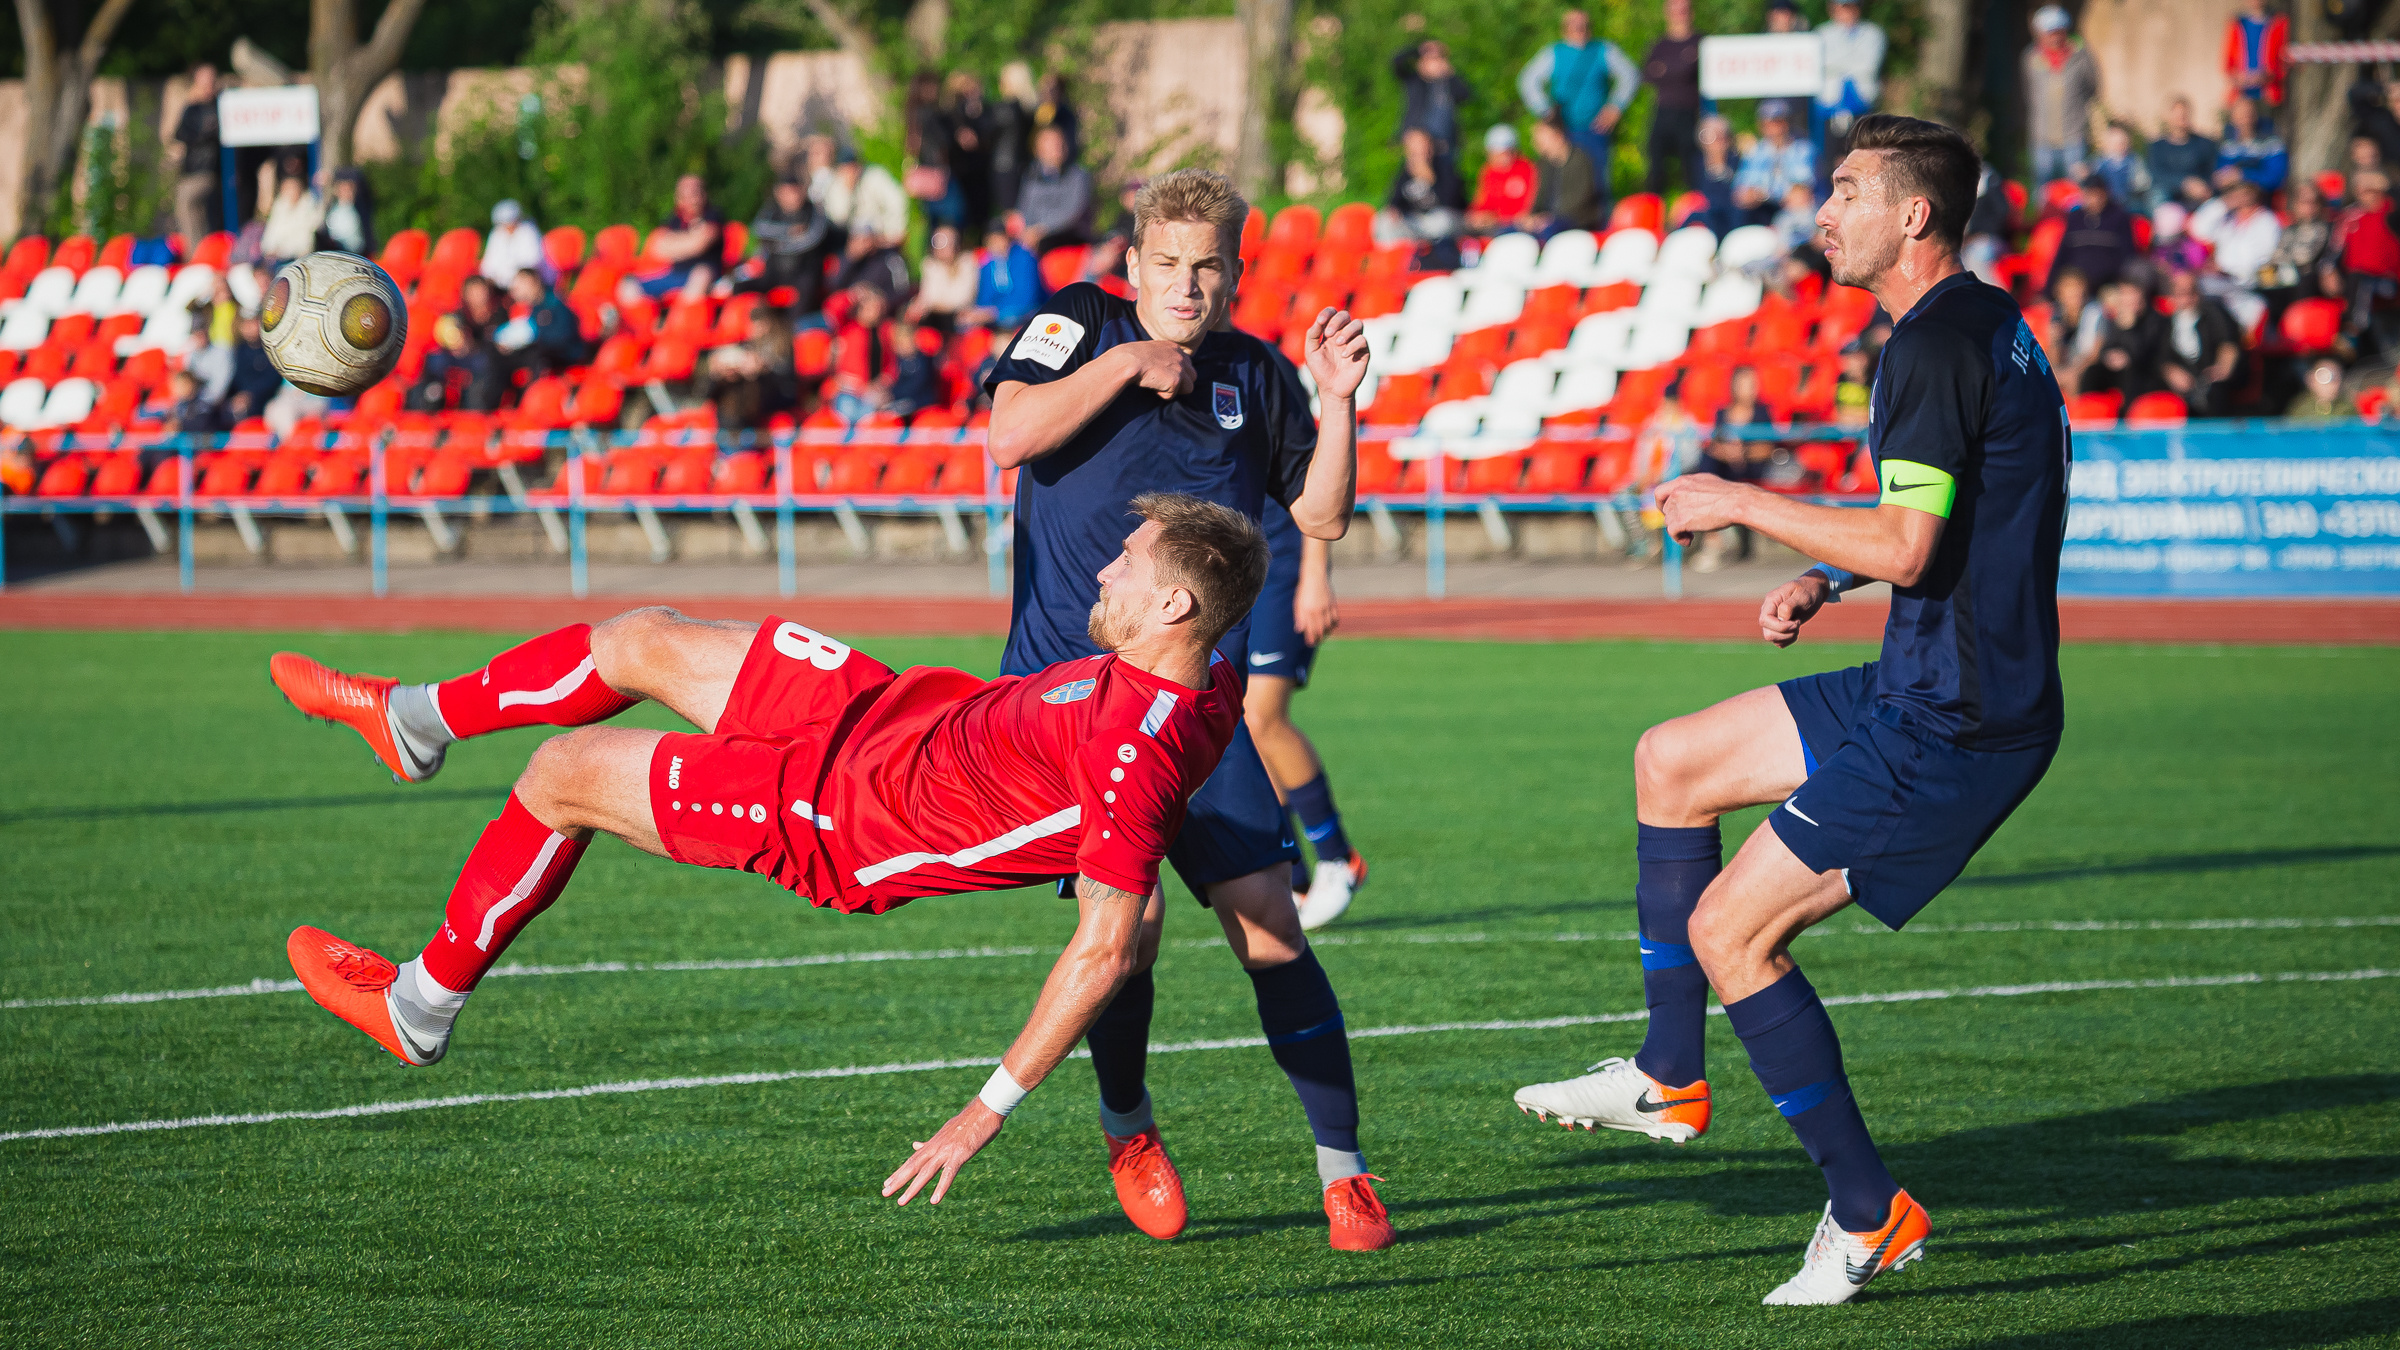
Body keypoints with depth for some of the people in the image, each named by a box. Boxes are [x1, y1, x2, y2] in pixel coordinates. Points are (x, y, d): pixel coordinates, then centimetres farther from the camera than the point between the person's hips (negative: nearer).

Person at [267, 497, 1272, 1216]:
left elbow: (1106, 949, -38)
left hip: (842, 822, -8)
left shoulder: (1136, 748, -36)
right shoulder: (1209, 681, -9)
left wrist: (990, 1109, -36)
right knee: (642, 640, 17)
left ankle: (419, 1009, 25)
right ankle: (410, 721, 46)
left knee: (563, 773, 2)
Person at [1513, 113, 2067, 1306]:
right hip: (1923, 686, 10)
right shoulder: (1990, 326, 13)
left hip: (1952, 726, -10)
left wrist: (1742, 503, -15)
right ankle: (1670, 1079, 24)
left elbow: (1905, 544, -26)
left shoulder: (1935, 345, -18)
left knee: (1729, 930, -7)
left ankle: (1869, 1215, -1)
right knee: (1671, 764, 18)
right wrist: (1829, 579, 14)